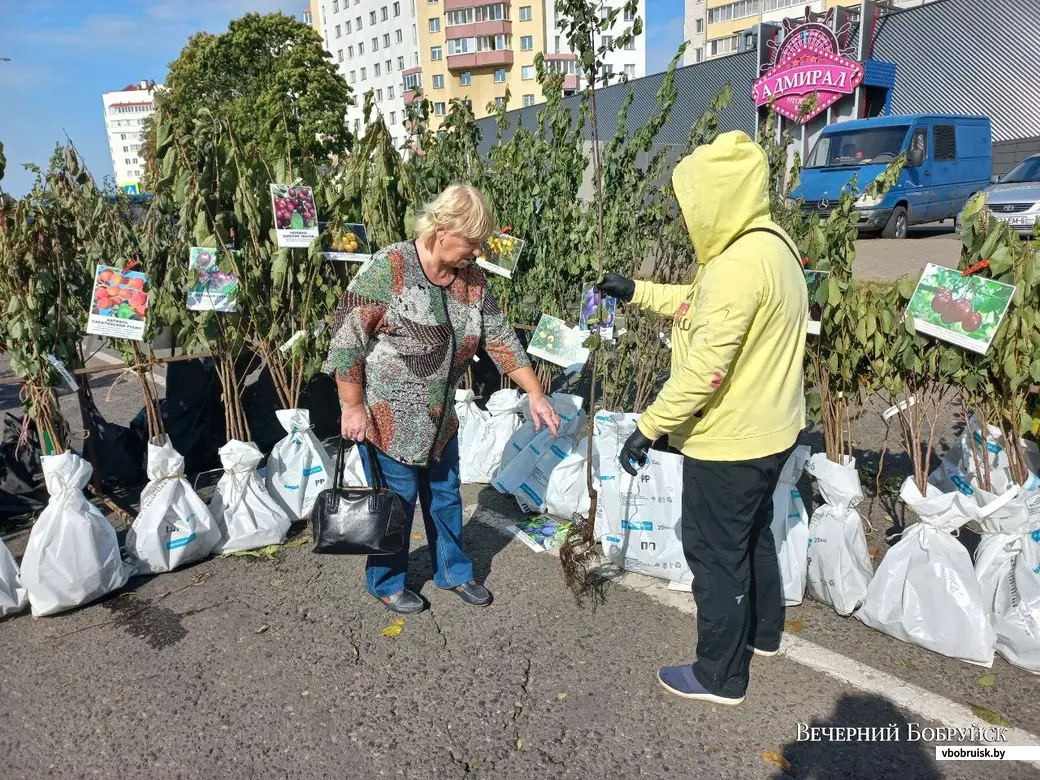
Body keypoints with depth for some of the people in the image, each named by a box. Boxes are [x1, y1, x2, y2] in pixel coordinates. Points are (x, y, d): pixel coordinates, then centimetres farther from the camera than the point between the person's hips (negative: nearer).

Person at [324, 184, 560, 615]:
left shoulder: (471, 278, 0)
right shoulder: (387, 269, -20)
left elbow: (501, 338, 4)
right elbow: (347, 338, -18)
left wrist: (536, 394, 1)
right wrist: (353, 407, -17)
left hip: (438, 417, 6)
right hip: (387, 416, -6)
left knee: (445, 494, 18)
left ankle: (454, 571, 38)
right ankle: (386, 582, 29)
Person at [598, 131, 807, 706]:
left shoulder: (740, 262, -26)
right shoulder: (770, 245, 7)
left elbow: (706, 365, -29)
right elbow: (701, 305, 19)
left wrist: (650, 425, -23)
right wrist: (636, 292, 17)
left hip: (729, 440, -10)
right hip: (766, 429, 10)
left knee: (715, 554, 5)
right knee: (752, 535, 26)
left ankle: (720, 676, 23)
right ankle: (763, 632, 47)